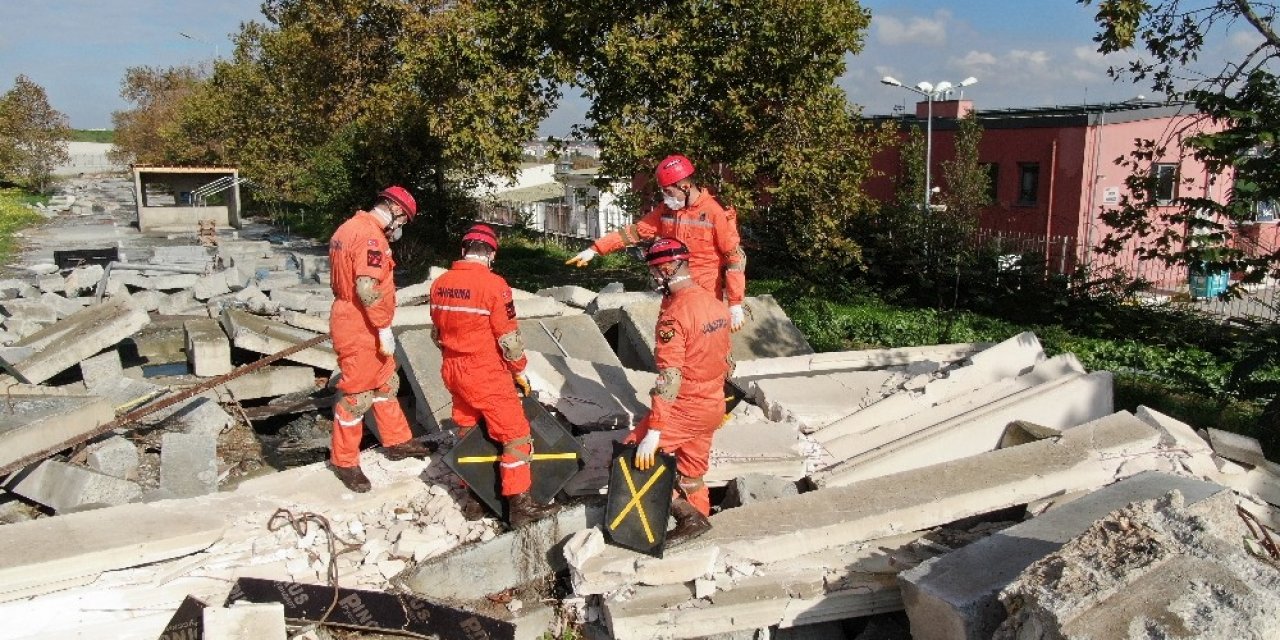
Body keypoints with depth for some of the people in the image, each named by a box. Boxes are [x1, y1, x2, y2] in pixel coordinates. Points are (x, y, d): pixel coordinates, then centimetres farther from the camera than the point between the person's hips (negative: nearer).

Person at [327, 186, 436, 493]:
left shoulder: (351, 227, 11)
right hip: (362, 329, -11)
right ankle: (344, 462, 15)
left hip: (348, 318, 11)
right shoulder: (371, 236, -21)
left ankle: (398, 441, 35)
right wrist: (384, 329, -21)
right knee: (357, 395, 1)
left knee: (385, 384, 21)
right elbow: (368, 289, -29)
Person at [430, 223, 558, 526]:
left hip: (453, 371, 7)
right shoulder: (493, 284, -18)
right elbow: (509, 338, -14)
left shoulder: (440, 283, 1)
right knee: (515, 435, 1)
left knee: (467, 431, 21)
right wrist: (519, 371, 0)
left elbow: (437, 332, 11)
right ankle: (519, 504, 3)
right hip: (486, 375, -7)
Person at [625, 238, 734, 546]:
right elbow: (727, 359, 13)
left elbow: (669, 378, -26)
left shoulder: (673, 314, -21)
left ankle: (687, 513, -1)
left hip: (684, 408, -8)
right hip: (714, 405, 8)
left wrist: (653, 433, -24)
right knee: (692, 469, 21)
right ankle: (698, 518, 28)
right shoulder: (716, 304, 4)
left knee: (634, 454, 0)